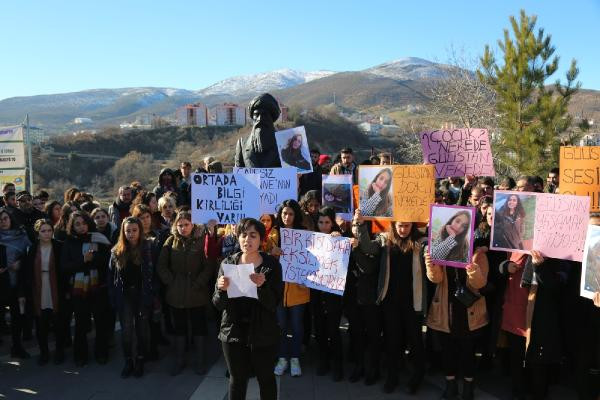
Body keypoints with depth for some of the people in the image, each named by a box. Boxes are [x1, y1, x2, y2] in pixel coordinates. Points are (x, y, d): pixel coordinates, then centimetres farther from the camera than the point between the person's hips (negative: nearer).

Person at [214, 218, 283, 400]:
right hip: (233, 332, 2)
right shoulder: (228, 263, -1)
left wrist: (261, 287, -29)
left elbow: (274, 303, -12)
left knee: (266, 378, 11)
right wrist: (221, 289, -22)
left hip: (263, 333, -1)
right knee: (237, 379, 12)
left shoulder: (272, 264, -6)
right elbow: (218, 304, -1)